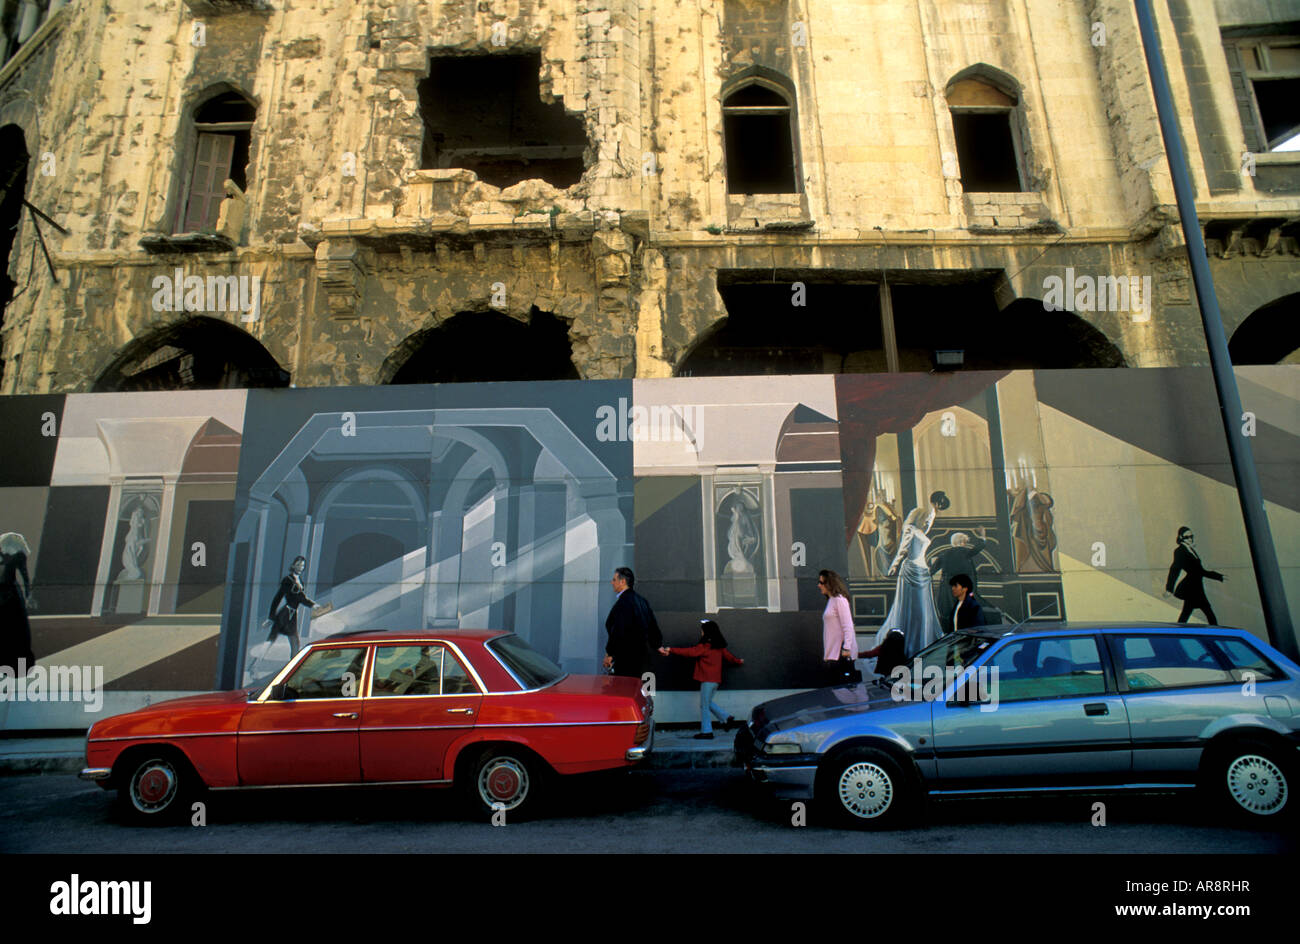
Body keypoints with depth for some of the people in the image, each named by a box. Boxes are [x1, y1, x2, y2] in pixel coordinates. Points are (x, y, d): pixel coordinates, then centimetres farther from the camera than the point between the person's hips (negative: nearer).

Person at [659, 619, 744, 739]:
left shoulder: (704, 647, -13)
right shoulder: (719, 646, 9)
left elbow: (689, 652, -15)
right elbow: (728, 656, 21)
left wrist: (670, 650, -12)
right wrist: (738, 661, 42)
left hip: (708, 680, -8)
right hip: (716, 679, 8)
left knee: (704, 705, 0)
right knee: (708, 703, 19)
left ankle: (706, 732, 3)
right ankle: (727, 719, 12)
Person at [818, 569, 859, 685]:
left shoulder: (839, 600, -8)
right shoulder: (830, 600, 19)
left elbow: (848, 626, -15)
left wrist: (846, 648, -22)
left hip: (841, 654, -9)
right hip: (832, 652, 9)